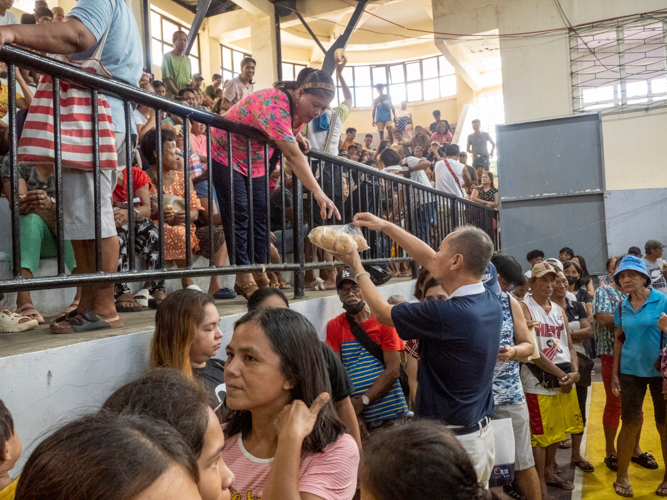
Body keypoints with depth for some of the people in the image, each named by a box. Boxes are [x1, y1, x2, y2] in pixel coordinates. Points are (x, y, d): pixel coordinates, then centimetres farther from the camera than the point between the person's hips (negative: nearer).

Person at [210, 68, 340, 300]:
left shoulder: (299, 107, -9)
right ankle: (244, 278, -10)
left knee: (260, 215, 1)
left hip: (256, 161, 8)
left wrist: (297, 136, -8)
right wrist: (318, 192, -49)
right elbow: (293, 156, -43)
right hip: (227, 155, -8)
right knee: (239, 214, -12)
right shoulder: (275, 104, -35)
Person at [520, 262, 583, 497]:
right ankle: (541, 486, 12)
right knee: (539, 434, 0)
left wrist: (574, 371, -5)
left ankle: (549, 472, 36)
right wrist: (560, 374, -14)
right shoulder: (524, 307, -9)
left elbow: (569, 345, 12)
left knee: (557, 430, 18)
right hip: (538, 380, -7)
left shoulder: (558, 309, 14)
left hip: (564, 380, 7)